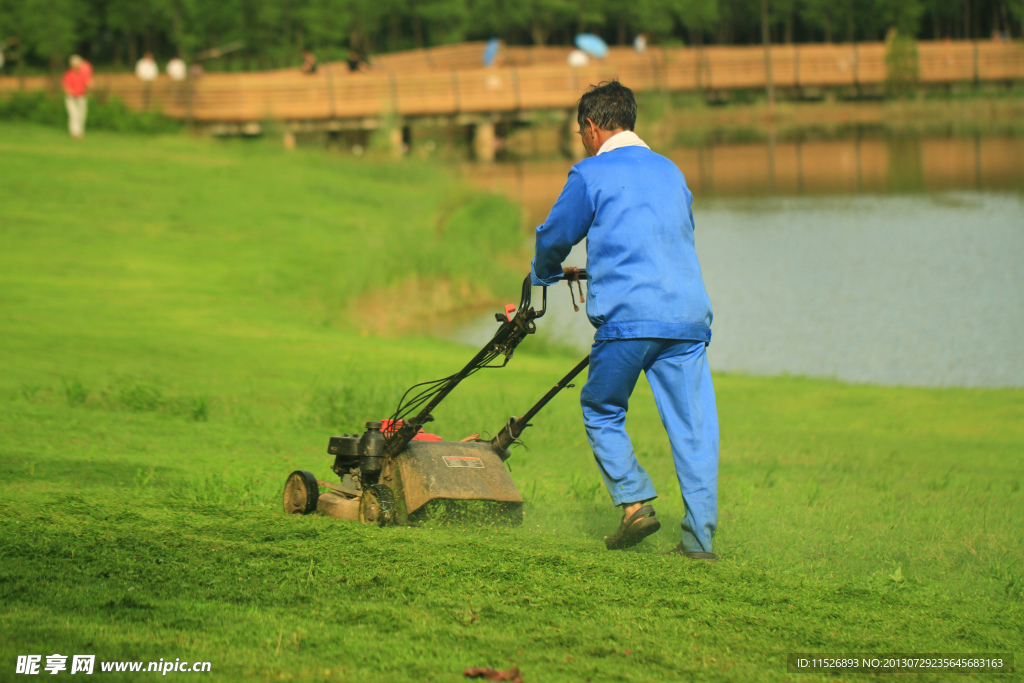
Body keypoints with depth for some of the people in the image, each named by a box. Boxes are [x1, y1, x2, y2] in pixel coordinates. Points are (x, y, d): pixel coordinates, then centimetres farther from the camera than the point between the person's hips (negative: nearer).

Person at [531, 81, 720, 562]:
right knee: (693, 427, 3)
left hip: (628, 318, -5)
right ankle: (699, 538, 0)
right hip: (689, 315, 5)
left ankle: (635, 502, 1)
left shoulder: (591, 175, 2)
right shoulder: (670, 172, 20)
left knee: (602, 412, 14)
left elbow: (555, 236, 10)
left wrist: (545, 274, 34)